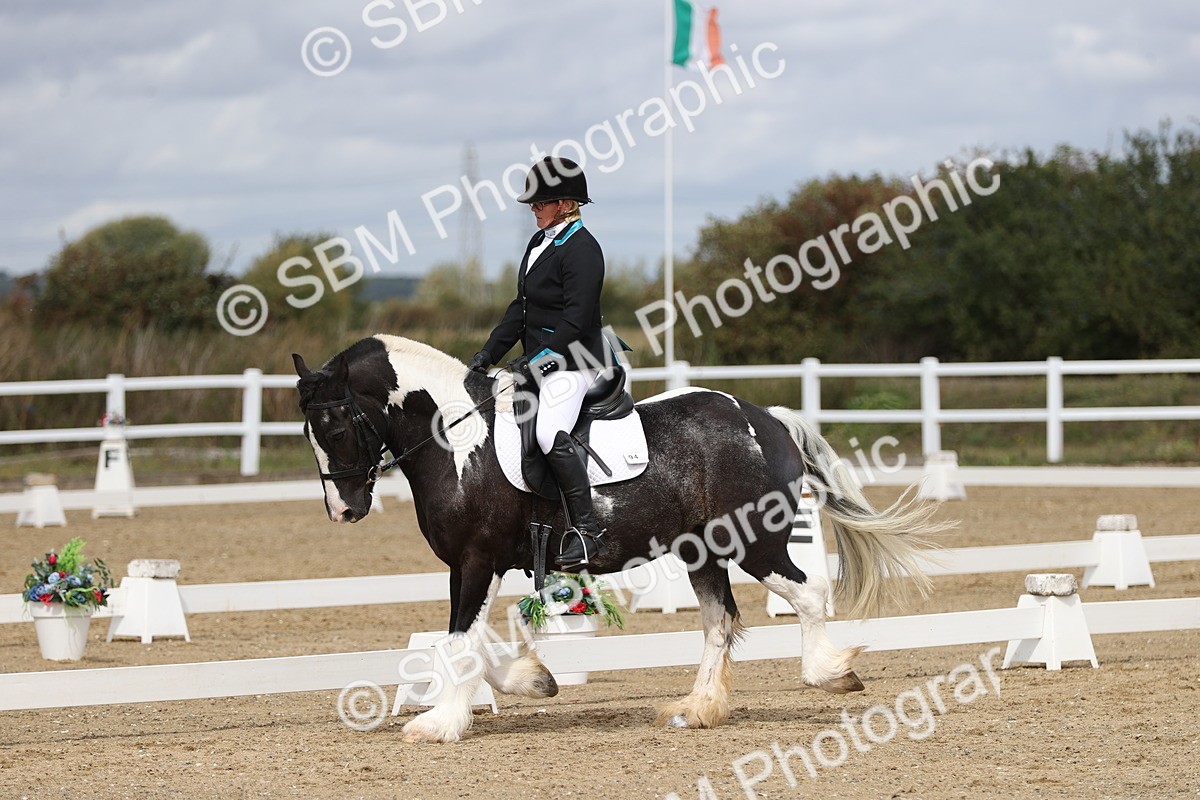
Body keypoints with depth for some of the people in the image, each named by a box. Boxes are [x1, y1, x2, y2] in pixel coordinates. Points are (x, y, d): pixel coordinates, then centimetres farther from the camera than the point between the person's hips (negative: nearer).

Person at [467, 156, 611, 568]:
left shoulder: (581, 249, -14)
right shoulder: (540, 242, 16)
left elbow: (575, 318, -20)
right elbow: (522, 307, 20)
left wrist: (537, 359, -23)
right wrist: (489, 353, 13)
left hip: (571, 362, -11)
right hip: (539, 362, 11)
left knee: (551, 434, -30)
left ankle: (587, 530, -28)